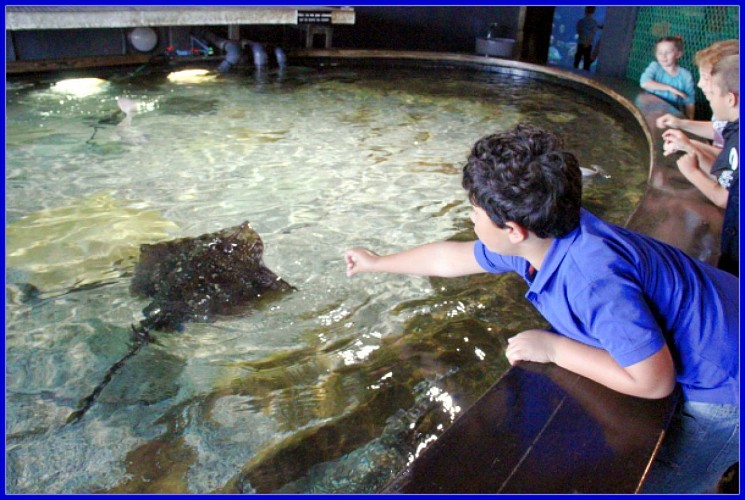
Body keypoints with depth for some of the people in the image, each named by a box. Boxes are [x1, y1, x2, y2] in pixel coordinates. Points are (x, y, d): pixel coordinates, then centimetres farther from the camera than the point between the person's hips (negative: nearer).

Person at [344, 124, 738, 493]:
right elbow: (452, 258, 5)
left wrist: (553, 348, -24)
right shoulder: (540, 235, -11)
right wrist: (376, 262, 18)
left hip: (723, 384, -7)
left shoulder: (593, 278, -39)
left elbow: (654, 381, -33)